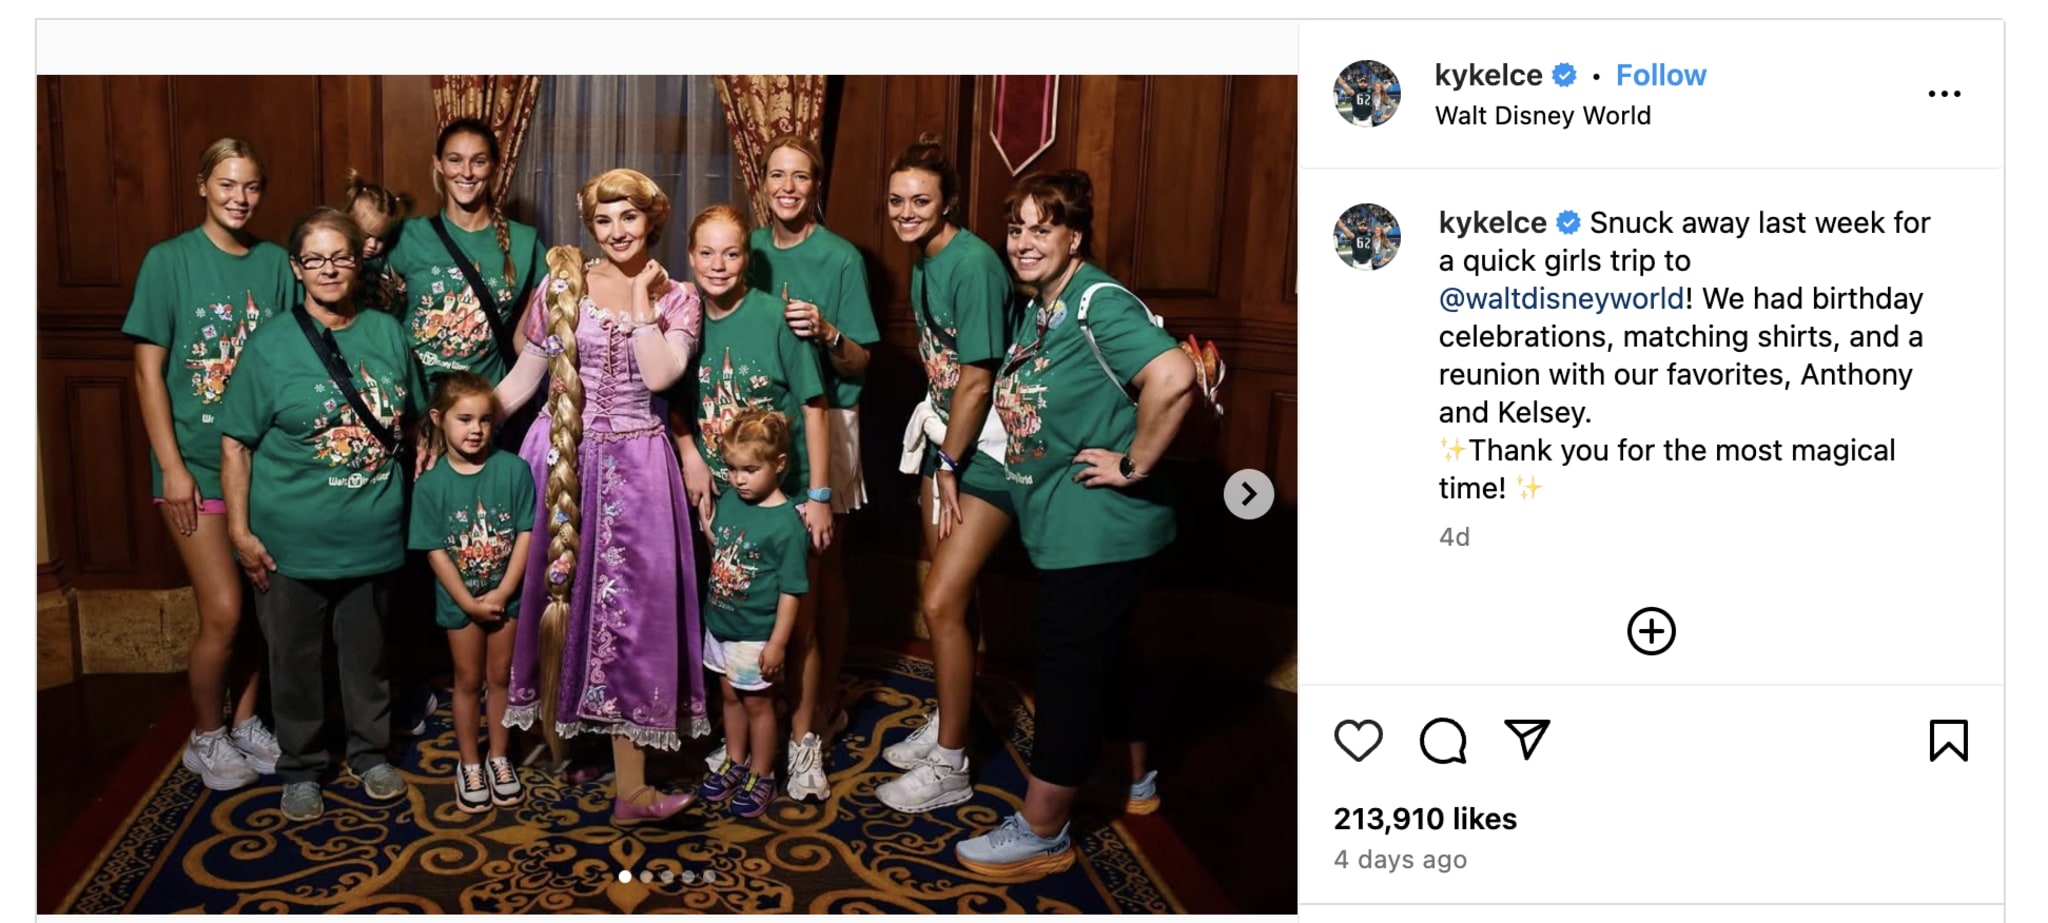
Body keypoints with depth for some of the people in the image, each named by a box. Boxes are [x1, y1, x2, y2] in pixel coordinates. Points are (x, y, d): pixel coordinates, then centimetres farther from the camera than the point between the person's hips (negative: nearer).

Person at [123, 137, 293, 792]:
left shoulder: (275, 263, 4)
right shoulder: (168, 261, -6)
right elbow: (149, 373, -6)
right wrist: (172, 467, -11)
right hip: (198, 462, -3)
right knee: (223, 611, -5)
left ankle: (245, 721, 29)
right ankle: (206, 738, 16)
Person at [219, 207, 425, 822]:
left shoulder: (388, 334, 3)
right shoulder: (272, 345, -7)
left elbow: (411, 419, 16)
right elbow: (235, 444, -6)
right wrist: (240, 531, -10)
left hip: (373, 535, 3)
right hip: (292, 541, -2)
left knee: (367, 653, 16)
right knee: (295, 659, 10)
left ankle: (371, 754, 33)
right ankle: (301, 769, 27)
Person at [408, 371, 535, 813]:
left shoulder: (514, 470, -11)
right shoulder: (431, 484, -11)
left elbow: (525, 534, -10)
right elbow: (436, 551, -10)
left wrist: (502, 593, -15)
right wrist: (470, 602, -14)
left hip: (506, 594, 1)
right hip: (459, 599, 0)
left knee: (501, 675, 12)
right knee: (469, 679, 12)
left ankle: (499, 757, 28)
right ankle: (469, 764, 26)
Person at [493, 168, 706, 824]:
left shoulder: (678, 299, 3)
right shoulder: (562, 285, 3)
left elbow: (659, 375, -14)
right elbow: (522, 379, 5)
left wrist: (641, 296, -8)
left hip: (634, 472, -1)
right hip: (560, 462, 1)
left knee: (628, 611, -2)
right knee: (554, 601, 6)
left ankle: (630, 788, 2)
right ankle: (555, 759, 23)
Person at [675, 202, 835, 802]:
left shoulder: (775, 317, -13)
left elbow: (813, 406, -10)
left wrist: (818, 494, -11)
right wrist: (690, 457, -8)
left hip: (784, 492, -3)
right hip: (717, 494, 4)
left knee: (793, 619, 4)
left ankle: (801, 741, 19)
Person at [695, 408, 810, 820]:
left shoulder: (787, 523, -21)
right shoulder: (728, 500, -1)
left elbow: (791, 591, -18)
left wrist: (777, 643, -17)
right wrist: (704, 520, 1)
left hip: (756, 635, -6)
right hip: (719, 625, 7)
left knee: (757, 702, 9)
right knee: (730, 696, 21)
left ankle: (761, 776, 26)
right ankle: (735, 763, 39)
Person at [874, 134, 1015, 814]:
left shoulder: (973, 263, -20)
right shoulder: (923, 264, 9)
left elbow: (977, 380, -19)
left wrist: (949, 466, -11)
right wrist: (939, 461, 9)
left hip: (988, 452, -9)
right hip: (946, 440, 9)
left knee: (941, 603, -8)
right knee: (944, 597, 16)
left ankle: (949, 766, 5)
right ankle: (946, 722, 34)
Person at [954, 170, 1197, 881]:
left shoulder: (1099, 303, -19)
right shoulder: (1038, 310, 10)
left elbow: (1173, 378, -34)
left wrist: (1134, 466, -25)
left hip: (1098, 528, -10)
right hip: (1062, 524, 10)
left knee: (1067, 668, 0)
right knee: (1104, 654, 23)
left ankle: (1041, 834, 13)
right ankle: (1138, 779, 43)